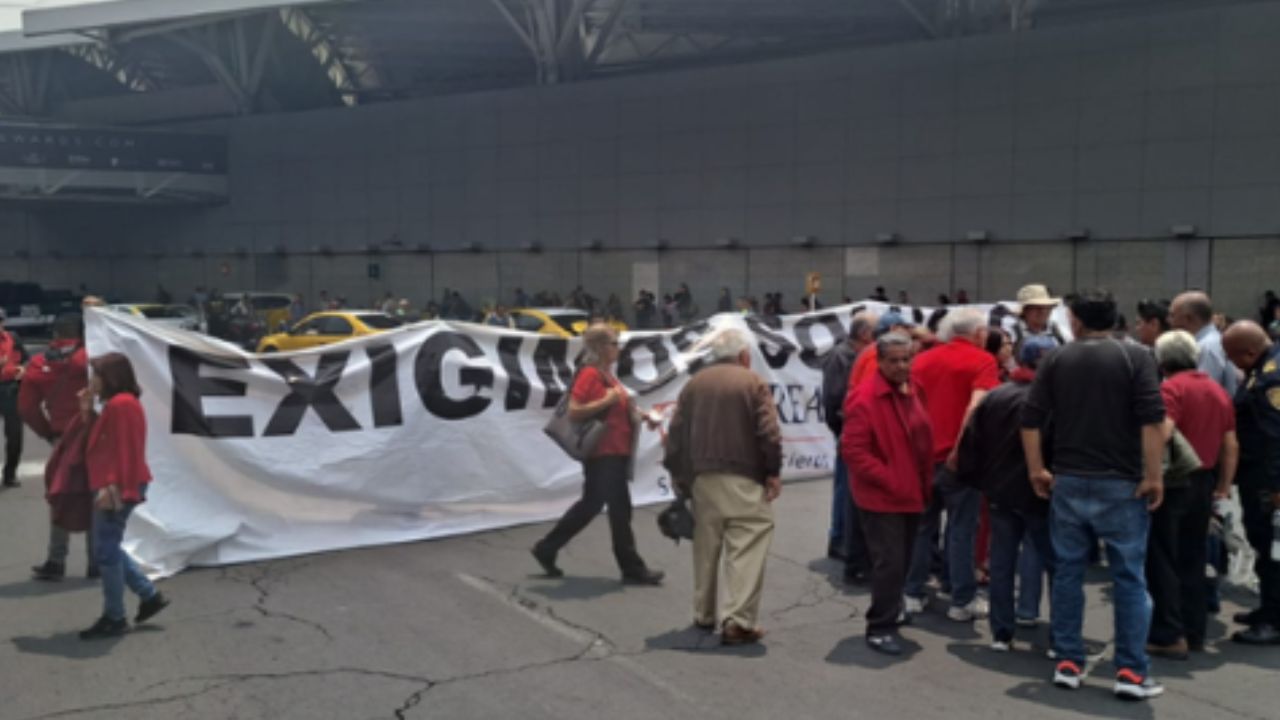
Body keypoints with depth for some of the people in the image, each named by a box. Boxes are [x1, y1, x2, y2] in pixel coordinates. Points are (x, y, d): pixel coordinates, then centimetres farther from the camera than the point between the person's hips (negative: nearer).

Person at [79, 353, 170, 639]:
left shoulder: (121, 404, -16)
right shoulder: (116, 404, 17)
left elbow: (123, 451, -22)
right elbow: (99, 442, 16)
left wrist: (111, 487, -25)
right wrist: (87, 410, 9)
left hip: (115, 489, -11)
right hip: (112, 486, 11)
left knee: (106, 550, -4)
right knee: (108, 548, 16)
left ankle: (114, 618, 4)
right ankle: (150, 595, 20)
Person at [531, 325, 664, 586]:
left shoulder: (607, 375, 14)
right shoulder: (589, 374, -14)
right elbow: (574, 412, -22)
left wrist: (634, 411, 13)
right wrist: (607, 400, -23)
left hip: (615, 452, 10)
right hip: (602, 453, -10)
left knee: (591, 504, 16)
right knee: (620, 508, -2)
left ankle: (547, 549, 26)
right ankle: (632, 569, 8)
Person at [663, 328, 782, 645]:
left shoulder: (694, 384, 10)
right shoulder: (752, 382, -1)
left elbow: (676, 433, 7)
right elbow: (769, 433, -10)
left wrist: (679, 474, 15)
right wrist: (773, 472, -1)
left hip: (702, 477, 5)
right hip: (743, 479, -5)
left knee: (706, 548, 16)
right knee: (746, 548, -5)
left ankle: (704, 616, 26)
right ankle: (738, 621, -11)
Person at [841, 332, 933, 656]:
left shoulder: (913, 390, 9)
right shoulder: (865, 398, -18)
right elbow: (852, 450, -21)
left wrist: (926, 482, 14)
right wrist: (889, 480, -21)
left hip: (911, 494, 8)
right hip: (880, 498, -8)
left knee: (902, 559, 20)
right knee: (889, 562, -7)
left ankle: (891, 608, 39)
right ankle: (880, 627, 4)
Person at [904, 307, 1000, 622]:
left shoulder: (923, 360, 10)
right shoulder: (982, 361, -6)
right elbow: (975, 407, -20)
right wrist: (959, 450, -17)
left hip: (924, 455, 5)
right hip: (959, 459, -5)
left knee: (922, 526, 14)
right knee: (961, 529, 4)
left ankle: (912, 594, 18)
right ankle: (962, 601, 10)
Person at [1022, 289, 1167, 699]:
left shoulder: (1056, 360, 6)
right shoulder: (1136, 356, -2)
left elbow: (1031, 419, 0)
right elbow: (1152, 420, -13)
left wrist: (1037, 469, 6)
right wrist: (1153, 475, -9)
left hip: (1068, 480, 2)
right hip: (1120, 482, -2)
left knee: (1067, 572, 9)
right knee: (1129, 577, 4)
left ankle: (1067, 663, 14)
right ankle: (1131, 672, 3)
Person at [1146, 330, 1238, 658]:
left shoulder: (1171, 387, -12)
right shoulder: (1218, 390, 11)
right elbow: (1231, 444, 13)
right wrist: (1225, 483, 18)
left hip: (1173, 482, -7)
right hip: (1204, 483, 7)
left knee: (1162, 561, 1)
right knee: (1193, 560, 15)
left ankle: (1169, 636, 2)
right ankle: (1194, 632, 21)